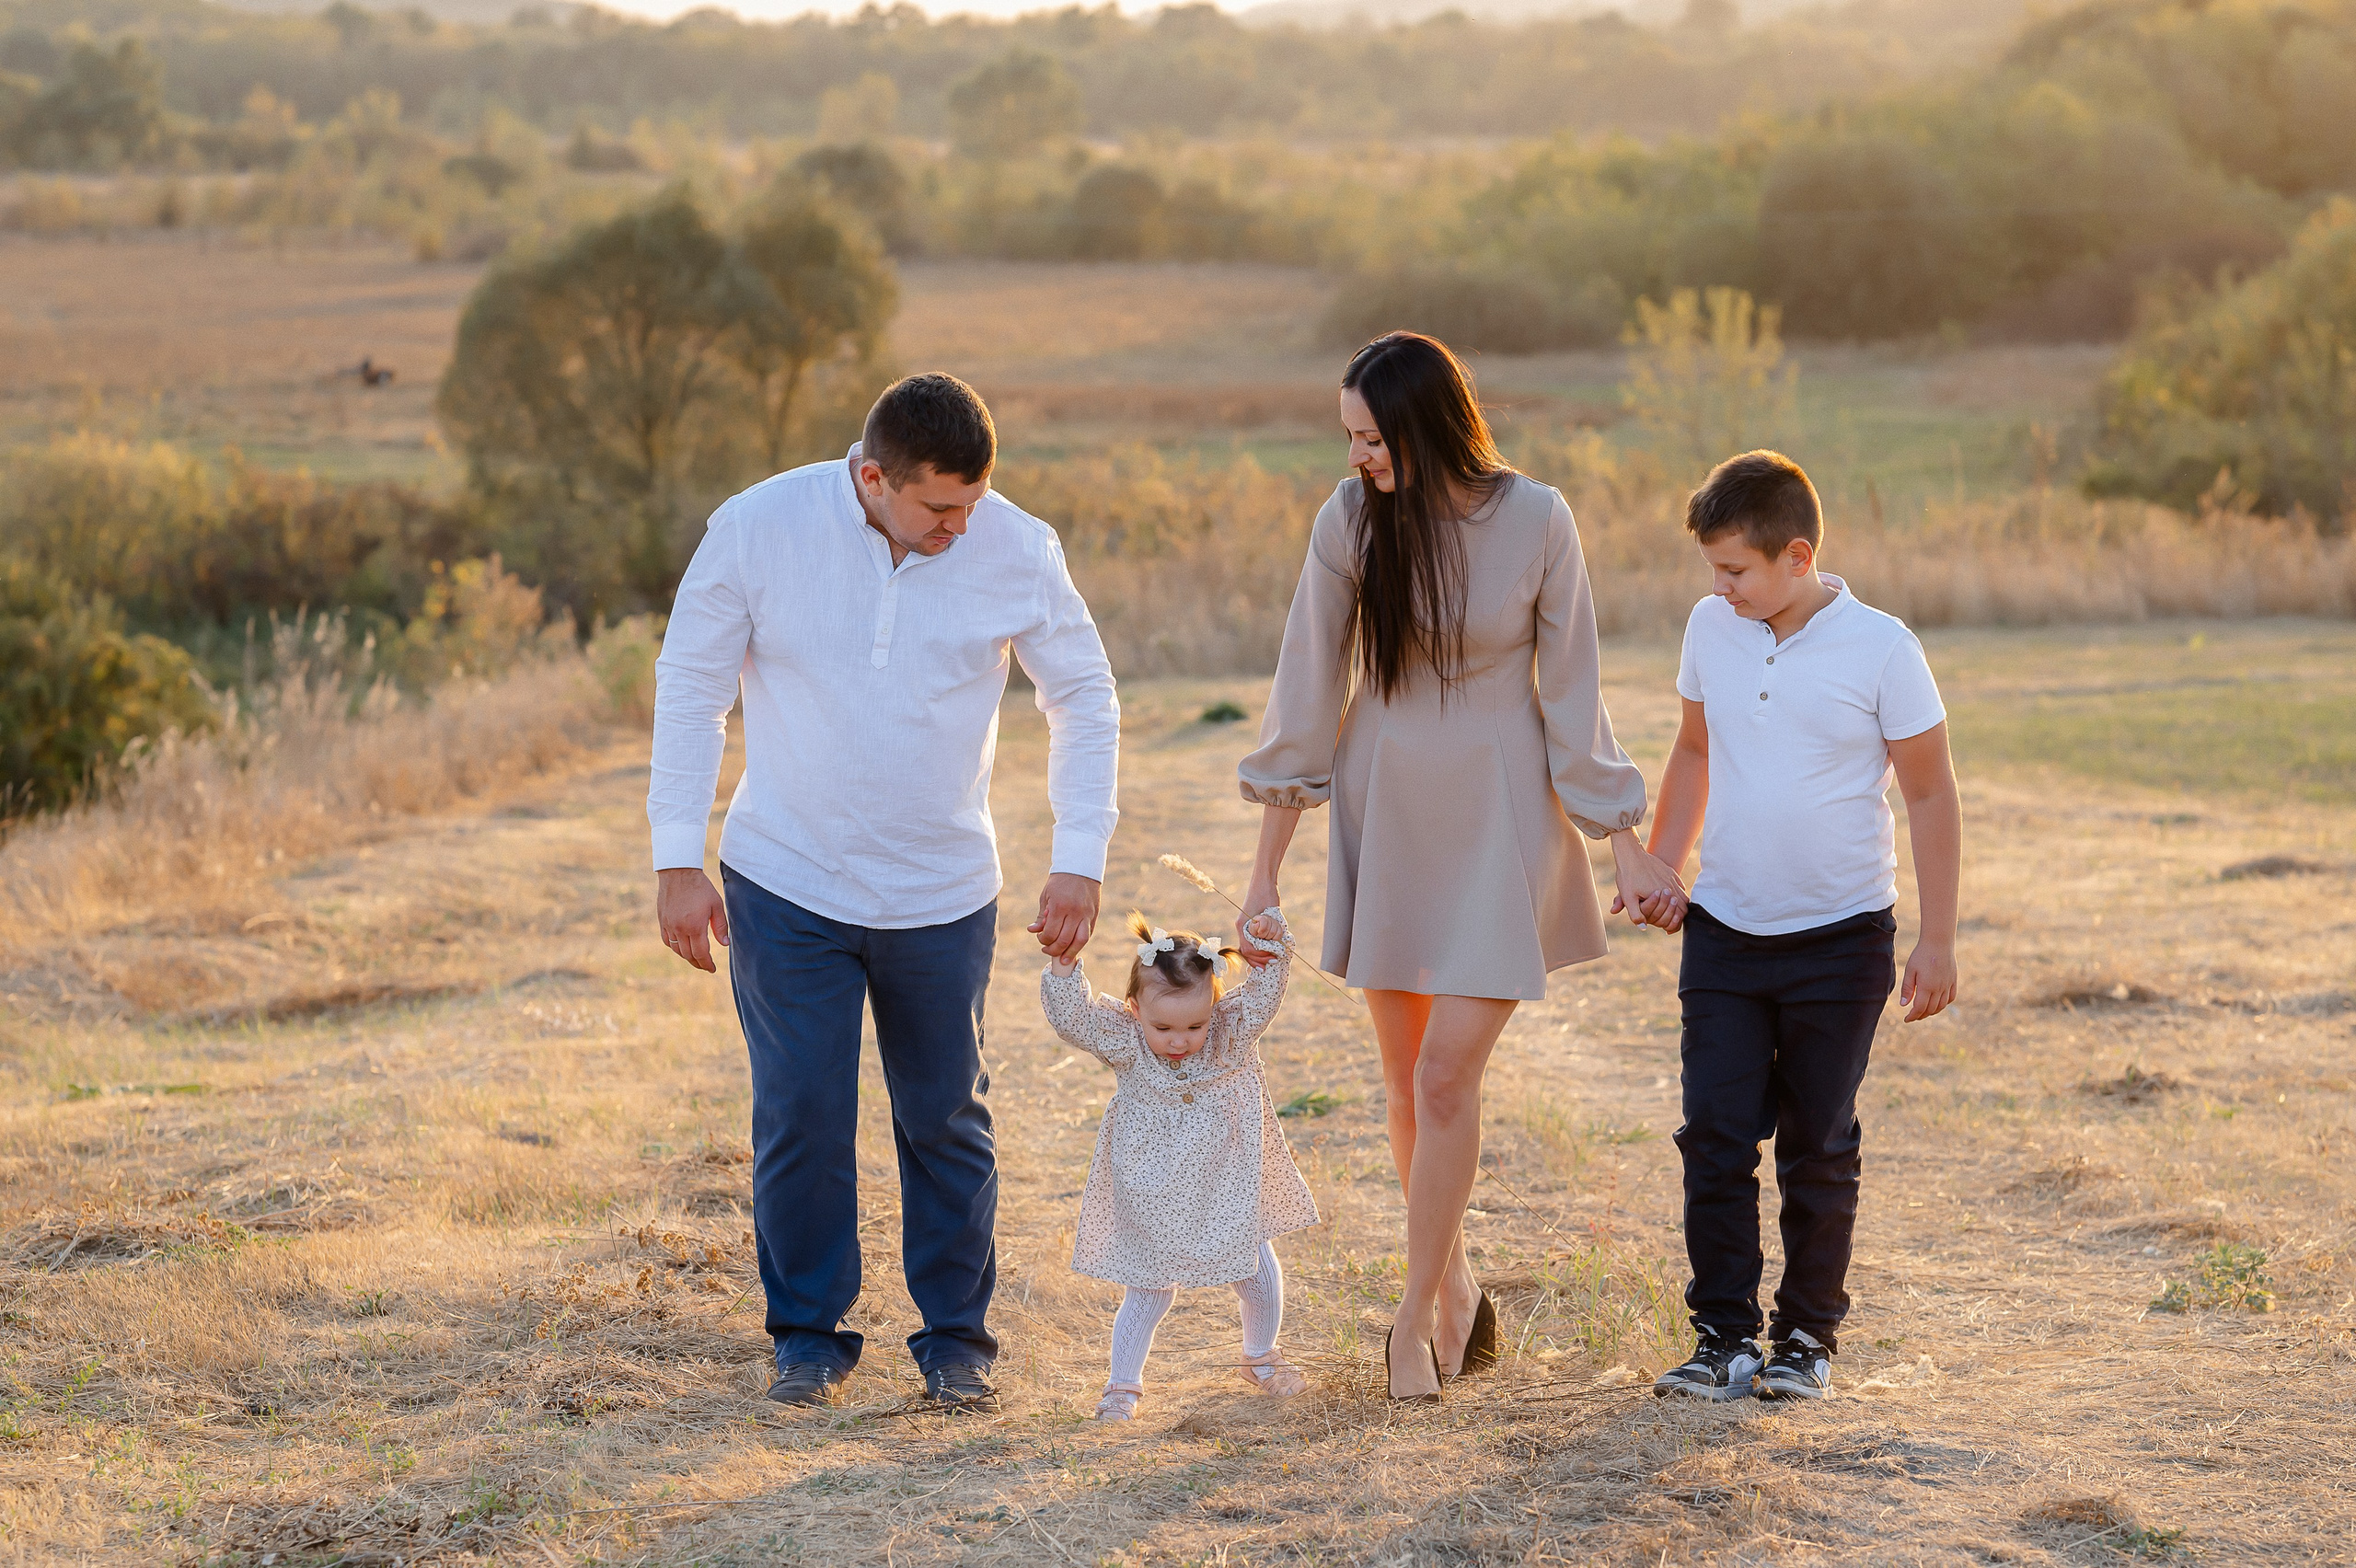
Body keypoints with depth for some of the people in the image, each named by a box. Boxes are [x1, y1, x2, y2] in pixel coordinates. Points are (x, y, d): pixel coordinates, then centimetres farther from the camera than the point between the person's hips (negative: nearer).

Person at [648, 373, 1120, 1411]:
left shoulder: (1017, 550, -10)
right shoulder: (757, 529, -13)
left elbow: (1086, 701, 2)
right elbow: (688, 690, -4)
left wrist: (1080, 861, -5)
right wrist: (678, 861, -6)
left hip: (944, 895, 1)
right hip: (787, 885, -1)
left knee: (947, 1121, 7)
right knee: (801, 1119, 0)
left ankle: (956, 1337, 21)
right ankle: (809, 1334, 17)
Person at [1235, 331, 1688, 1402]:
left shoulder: (1535, 521, -11)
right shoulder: (1350, 521, -6)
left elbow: (1570, 692, -3)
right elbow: (1307, 694, -2)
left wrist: (1626, 849, -2)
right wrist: (1265, 870, -1)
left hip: (1498, 820, -3)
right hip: (1386, 811, 3)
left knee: (1447, 1071, -10)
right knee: (1405, 1074, 9)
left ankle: (1417, 1316, 3)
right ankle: (1455, 1288, 28)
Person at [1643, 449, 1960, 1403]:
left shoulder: (1880, 649, -11)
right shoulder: (1711, 630, 1)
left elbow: (1930, 795, -6)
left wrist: (1938, 940, -7)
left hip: (1840, 938, -3)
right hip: (1724, 931, 3)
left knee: (1818, 1147, 5)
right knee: (1715, 1135, -3)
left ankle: (1807, 1336, 17)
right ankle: (1724, 1336, 4)